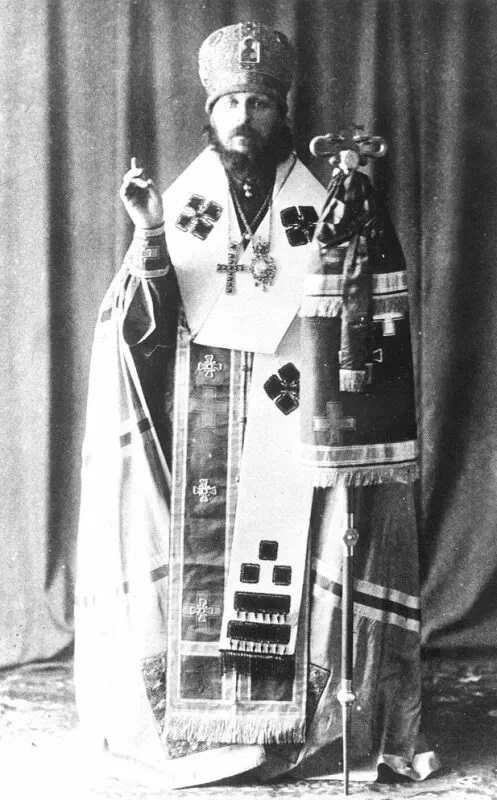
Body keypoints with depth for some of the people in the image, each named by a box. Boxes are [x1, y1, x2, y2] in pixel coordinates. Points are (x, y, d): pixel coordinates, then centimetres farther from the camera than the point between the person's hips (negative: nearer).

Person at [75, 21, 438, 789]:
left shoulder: (316, 205, 6)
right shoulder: (181, 201, 7)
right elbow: (148, 324, -1)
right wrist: (151, 236, -15)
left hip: (294, 417, 0)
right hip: (198, 422, 1)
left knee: (290, 567, -2)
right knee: (199, 563, 1)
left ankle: (297, 718, 12)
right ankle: (192, 715, 14)